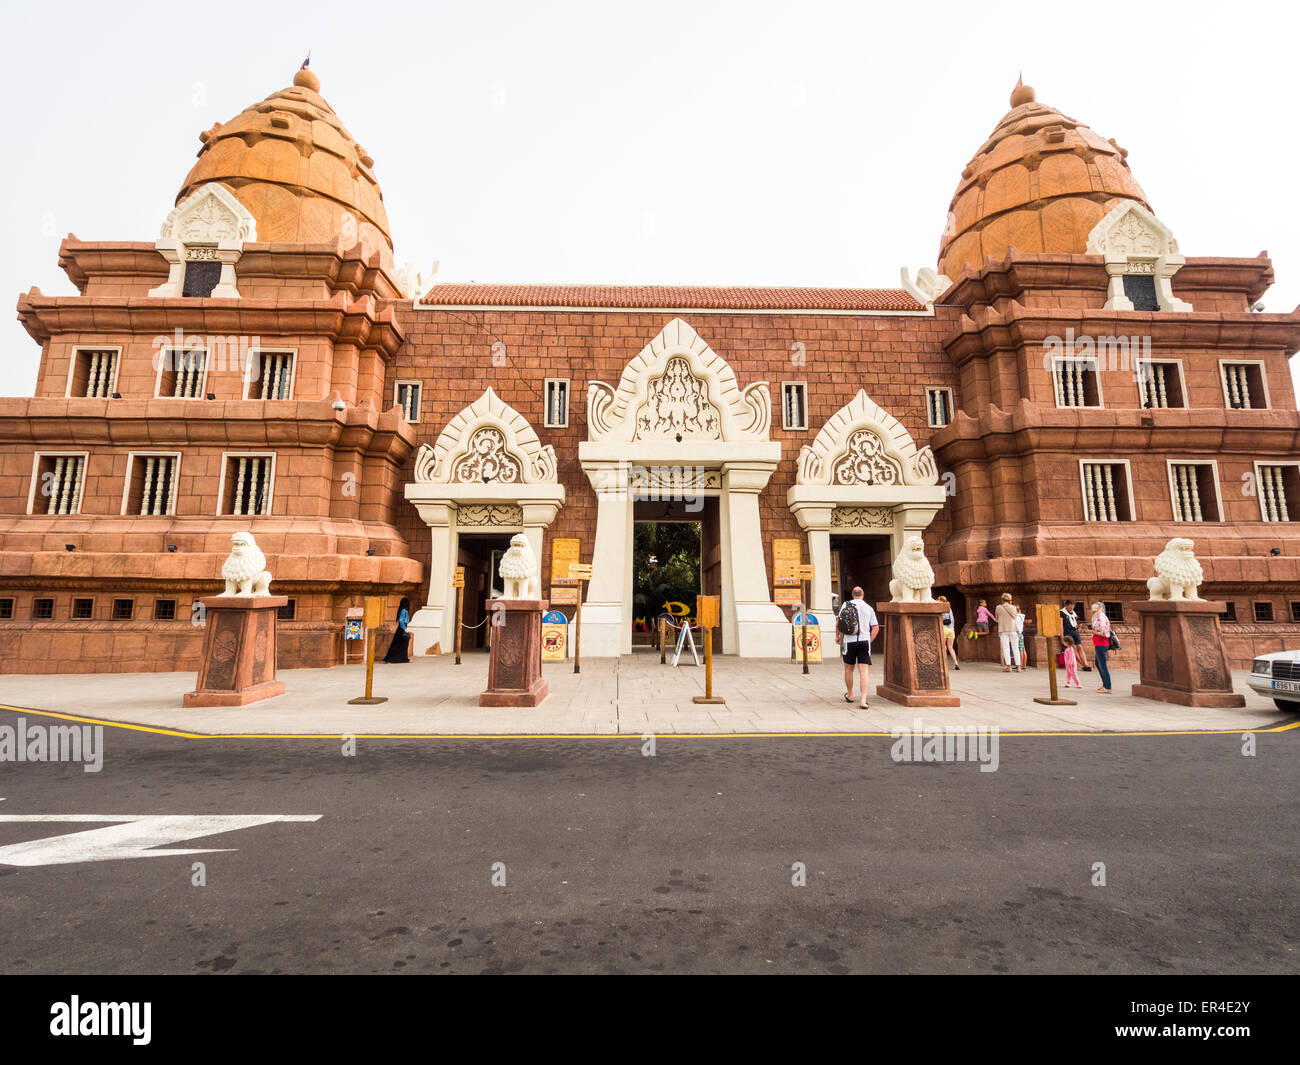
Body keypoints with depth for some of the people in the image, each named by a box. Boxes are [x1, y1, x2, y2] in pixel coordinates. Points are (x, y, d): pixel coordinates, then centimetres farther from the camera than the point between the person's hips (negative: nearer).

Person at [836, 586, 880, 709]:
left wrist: (837, 635, 10)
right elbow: (876, 628, 3)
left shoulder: (846, 605, 2)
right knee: (864, 671, -2)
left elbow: (838, 621, -1)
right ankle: (863, 700, -10)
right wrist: (869, 640, 12)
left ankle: (849, 695, 30)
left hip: (849, 641, 0)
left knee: (848, 669, 16)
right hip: (864, 641, 0)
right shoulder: (869, 608, 5)